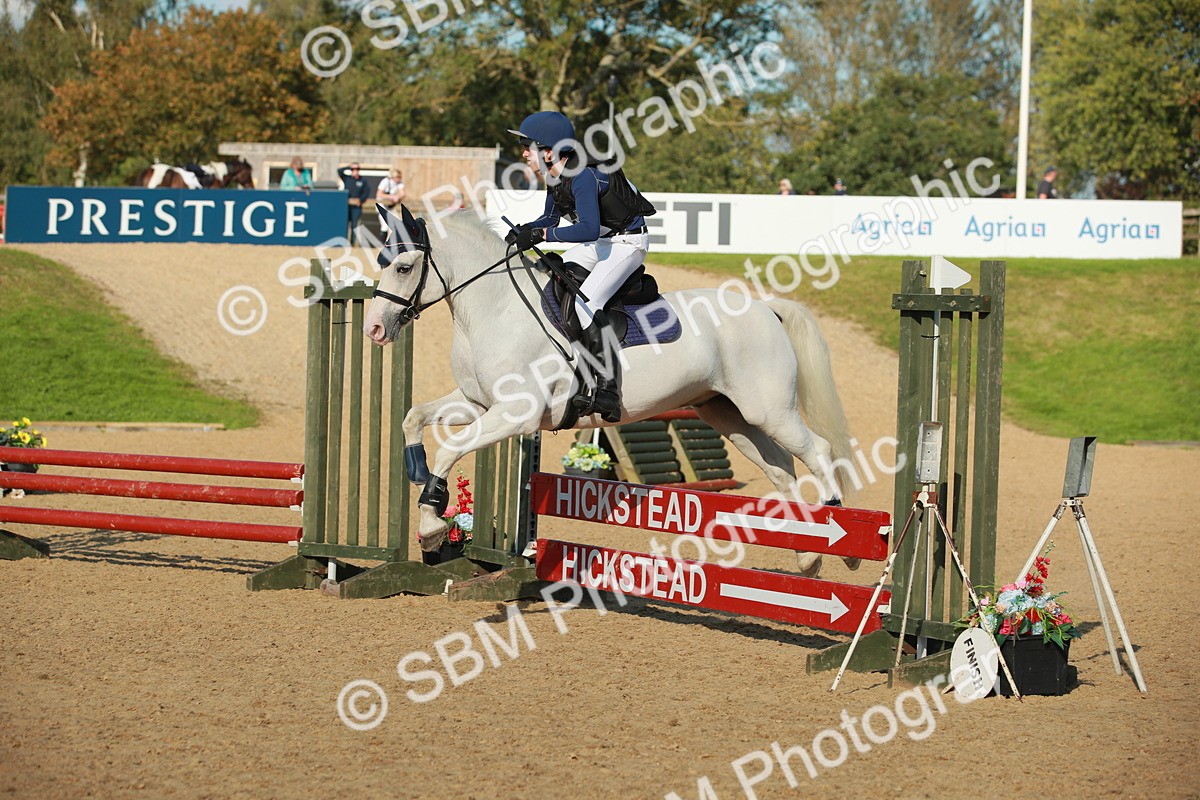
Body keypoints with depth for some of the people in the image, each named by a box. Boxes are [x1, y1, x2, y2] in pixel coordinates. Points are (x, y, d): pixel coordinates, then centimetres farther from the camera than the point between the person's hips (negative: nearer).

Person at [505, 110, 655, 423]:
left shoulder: (582, 177, -28)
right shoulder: (554, 176, 1)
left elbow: (588, 229, -37)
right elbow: (550, 219, 15)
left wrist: (540, 234, -36)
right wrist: (523, 230, -4)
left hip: (629, 241, -10)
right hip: (600, 242, 10)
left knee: (586, 301, -26)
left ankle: (607, 388, -30)